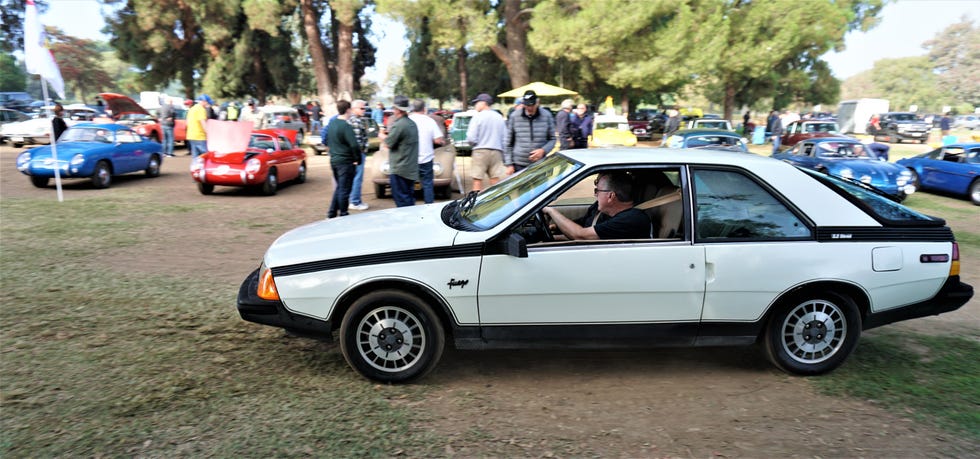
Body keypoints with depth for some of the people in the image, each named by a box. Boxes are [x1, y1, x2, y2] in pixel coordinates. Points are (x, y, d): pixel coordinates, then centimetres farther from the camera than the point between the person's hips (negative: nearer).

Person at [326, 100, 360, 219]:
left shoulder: (331, 124, 8)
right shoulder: (346, 126, -18)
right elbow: (354, 145, -25)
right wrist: (358, 160, -12)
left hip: (334, 160, 8)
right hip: (345, 162, -8)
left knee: (339, 187, 20)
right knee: (344, 190, 2)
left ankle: (331, 213, 22)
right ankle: (343, 215, 10)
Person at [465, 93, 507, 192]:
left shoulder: (477, 117, -6)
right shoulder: (499, 117, 8)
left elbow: (471, 138, -10)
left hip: (481, 151, -4)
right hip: (497, 151, 4)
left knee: (477, 180, 0)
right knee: (495, 180, 5)